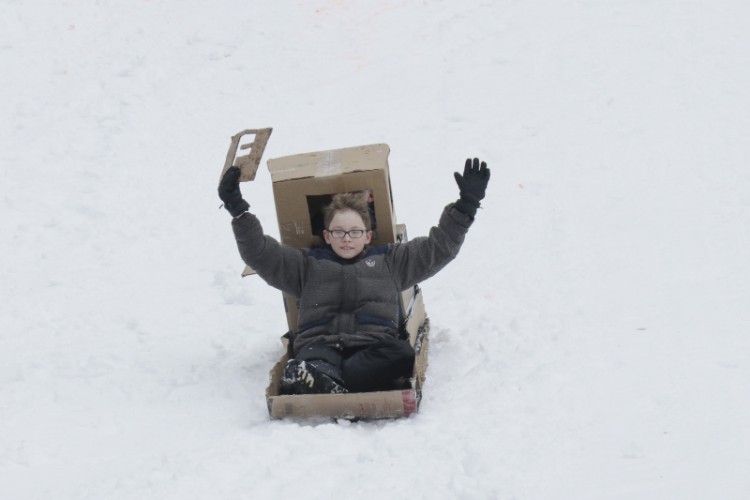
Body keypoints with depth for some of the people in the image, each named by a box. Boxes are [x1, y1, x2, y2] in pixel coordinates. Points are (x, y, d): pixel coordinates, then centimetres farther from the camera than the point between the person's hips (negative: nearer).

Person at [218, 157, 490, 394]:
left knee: (402, 355, -37)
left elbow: (439, 247, 24)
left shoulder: (389, 260, 27)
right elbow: (260, 253, 19)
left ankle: (320, 380, -41)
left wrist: (466, 204, 16)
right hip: (319, 344, 0)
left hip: (372, 344, 0)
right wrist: (239, 211, 7)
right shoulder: (308, 264, 27)